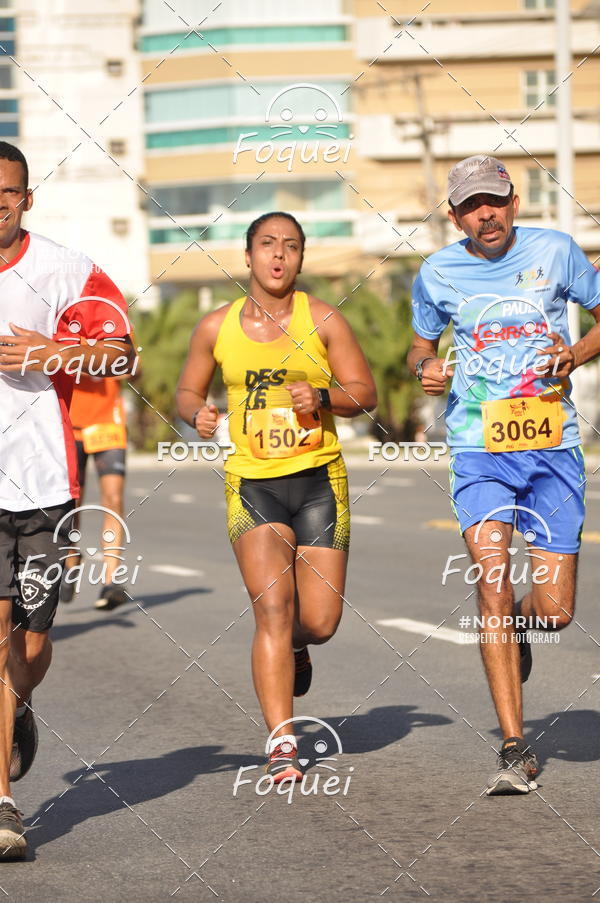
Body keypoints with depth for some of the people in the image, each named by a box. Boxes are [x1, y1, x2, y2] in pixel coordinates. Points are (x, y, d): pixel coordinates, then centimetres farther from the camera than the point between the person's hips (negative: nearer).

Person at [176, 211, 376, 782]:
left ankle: (294, 646, 39)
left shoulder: (322, 320, 0)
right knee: (272, 608, -15)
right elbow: (186, 391, 15)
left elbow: (365, 392, 3)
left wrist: (322, 397, -17)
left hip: (319, 478, 0)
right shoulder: (216, 327, 4)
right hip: (251, 482, 0)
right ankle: (281, 744, -12)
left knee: (319, 621, 0)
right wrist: (197, 414, -8)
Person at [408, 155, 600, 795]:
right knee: (492, 583, -17)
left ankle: (517, 625, 38)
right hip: (477, 453, 0)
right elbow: (420, 346, 19)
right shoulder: (437, 273, 4)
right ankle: (514, 749, -12)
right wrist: (425, 370, -4)